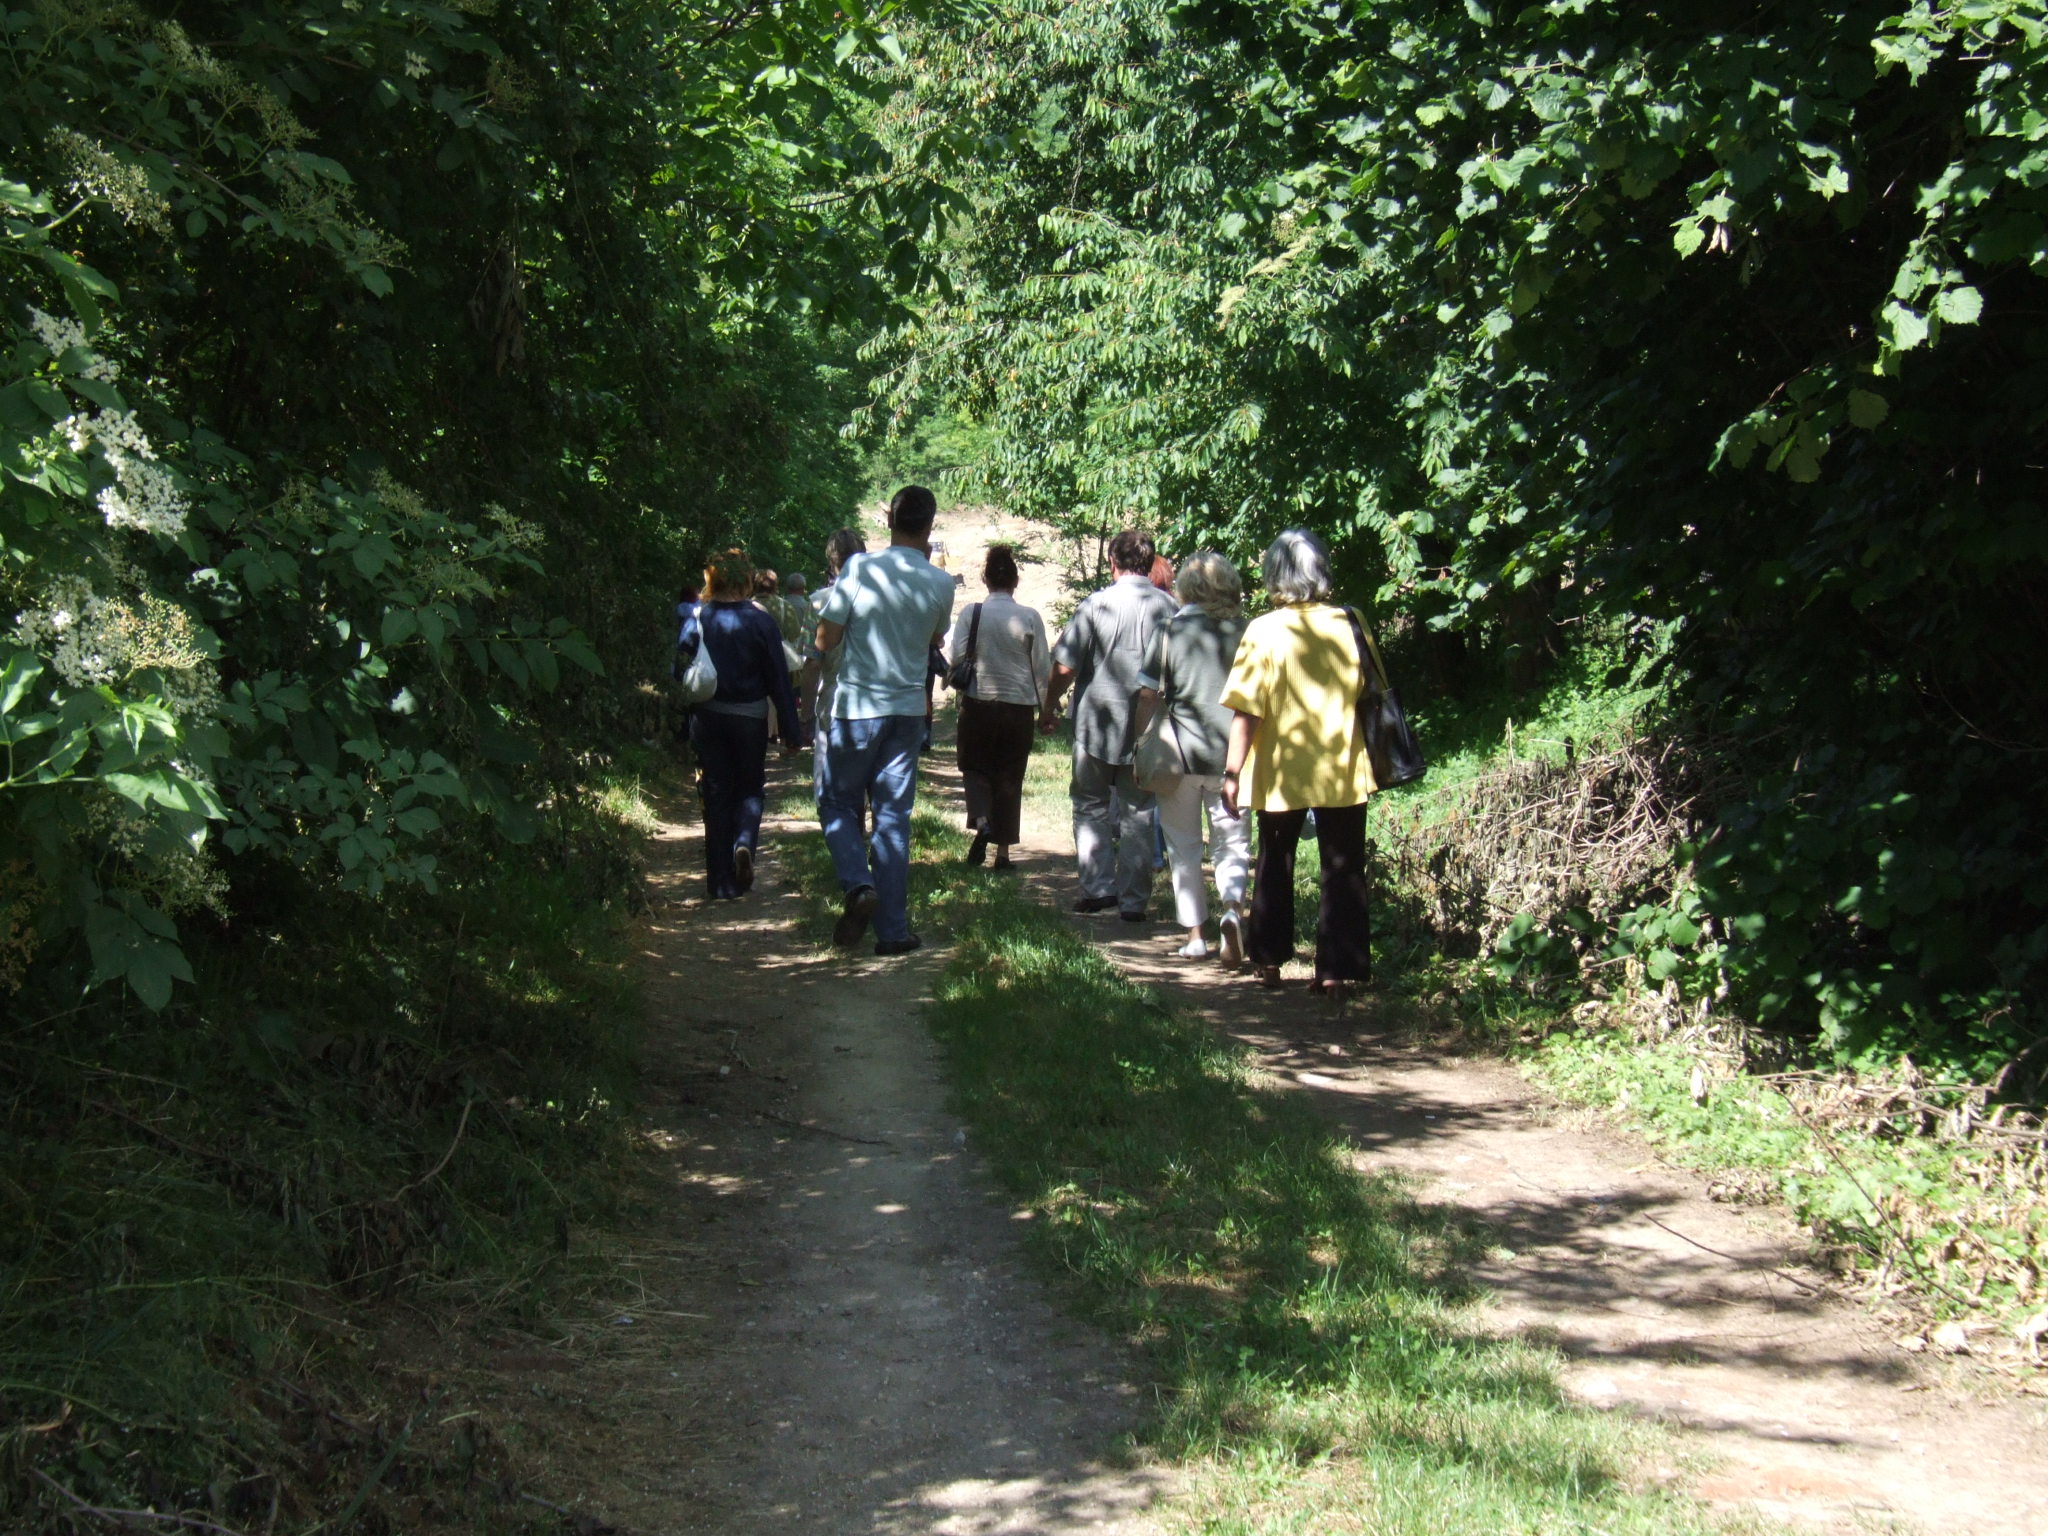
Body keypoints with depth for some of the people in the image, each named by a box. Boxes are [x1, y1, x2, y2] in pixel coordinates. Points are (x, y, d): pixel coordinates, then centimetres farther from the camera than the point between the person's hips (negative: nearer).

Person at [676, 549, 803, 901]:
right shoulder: (759, 621, -8)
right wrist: (791, 732, 0)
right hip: (749, 716, -1)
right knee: (751, 788, 16)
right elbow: (779, 680, -6)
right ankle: (744, 842, -14)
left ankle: (722, 882, 8)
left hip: (707, 717, 1)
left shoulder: (695, 619, -4)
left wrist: (685, 726, 5)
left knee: (716, 795, 9)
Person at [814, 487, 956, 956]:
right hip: (908, 707, 3)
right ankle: (892, 929, 6)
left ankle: (859, 885, -14)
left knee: (838, 805, 11)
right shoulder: (941, 583, 0)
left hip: (855, 706, -3)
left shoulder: (860, 568, -11)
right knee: (893, 819, 7)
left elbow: (825, 640, -8)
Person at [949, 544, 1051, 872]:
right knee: (1010, 777, 9)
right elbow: (1043, 668, -1)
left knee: (976, 767, 15)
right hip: (1019, 706, 1)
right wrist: (1044, 705, 13)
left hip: (979, 702, -1)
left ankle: (981, 822, -12)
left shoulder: (972, 612, -8)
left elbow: (955, 656, -10)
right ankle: (1003, 850, 9)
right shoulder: (1030, 618, -5)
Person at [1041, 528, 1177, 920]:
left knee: (1091, 806, 14)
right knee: (1139, 812, 9)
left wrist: (1049, 707, 6)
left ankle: (1098, 886, 5)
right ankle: (1133, 900, 9)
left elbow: (1065, 667, -9)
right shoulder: (1168, 608, -2)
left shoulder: (1096, 604, -9)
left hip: (1097, 725, -2)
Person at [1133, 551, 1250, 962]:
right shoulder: (1243, 632, -1)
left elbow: (1148, 695, -4)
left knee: (1184, 847, 12)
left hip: (1181, 753, -1)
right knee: (1232, 842, 9)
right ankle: (1232, 907, -18)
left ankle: (1195, 936, 13)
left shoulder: (1170, 631, -4)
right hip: (1230, 754, 1)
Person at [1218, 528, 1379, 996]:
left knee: (1275, 865, 16)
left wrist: (1232, 772, -11)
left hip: (1282, 771, -1)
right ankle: (1336, 969, 3)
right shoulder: (1348, 625, -2)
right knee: (1342, 871, 7)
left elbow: (1247, 710, -15)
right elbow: (1369, 692, 9)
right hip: (1344, 771, 1)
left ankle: (1270, 961, 22)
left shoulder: (1264, 631, -11)